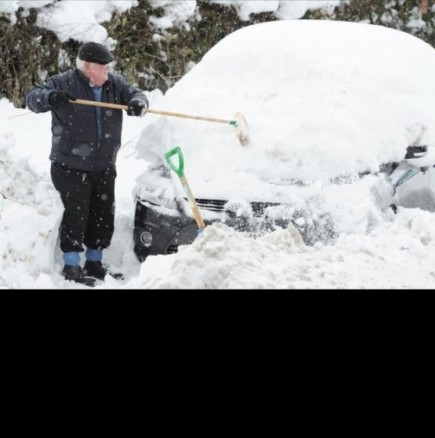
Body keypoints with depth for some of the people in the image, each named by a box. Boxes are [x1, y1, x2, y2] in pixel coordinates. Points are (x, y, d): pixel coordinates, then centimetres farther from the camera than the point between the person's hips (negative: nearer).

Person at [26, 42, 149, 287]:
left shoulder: (115, 84, 5)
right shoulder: (64, 83, -10)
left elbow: (135, 94, 3)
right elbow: (33, 99, -16)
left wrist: (139, 104, -23)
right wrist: (49, 97, -39)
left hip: (104, 167, 6)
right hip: (70, 166, -6)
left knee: (104, 215, 10)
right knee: (76, 214, -7)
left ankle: (94, 262, 24)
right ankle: (71, 266, 3)